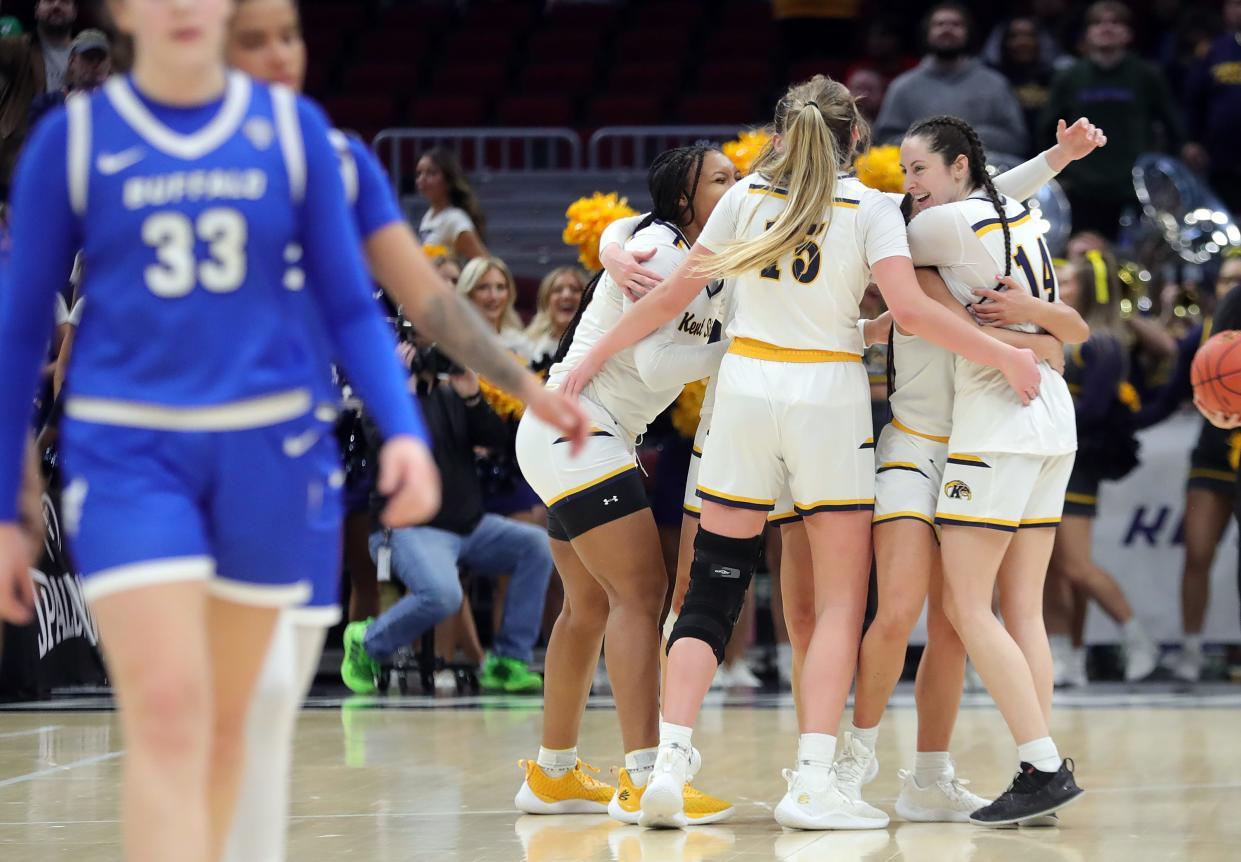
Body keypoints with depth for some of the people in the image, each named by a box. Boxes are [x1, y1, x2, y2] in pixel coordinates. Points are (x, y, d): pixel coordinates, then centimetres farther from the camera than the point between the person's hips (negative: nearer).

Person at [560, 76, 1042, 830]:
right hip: (829, 397, -3)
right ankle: (812, 782, -9)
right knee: (842, 598, 2)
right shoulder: (870, 208, -1)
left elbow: (676, 295, 8)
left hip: (747, 385, 3)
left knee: (712, 591, 6)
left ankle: (669, 765, -6)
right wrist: (1005, 356, -5)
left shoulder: (748, 195, 6)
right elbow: (910, 308, -13)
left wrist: (596, 356, 18)